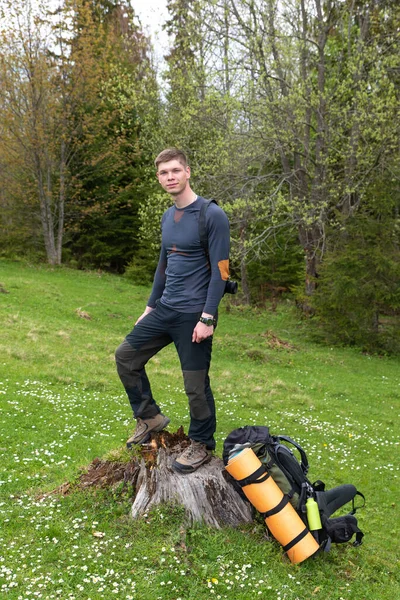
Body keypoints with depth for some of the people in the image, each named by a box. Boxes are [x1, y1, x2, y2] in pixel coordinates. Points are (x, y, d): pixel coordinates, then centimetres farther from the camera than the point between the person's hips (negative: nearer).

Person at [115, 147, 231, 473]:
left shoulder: (212, 215, -12)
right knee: (126, 355, 10)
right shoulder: (167, 217, 11)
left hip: (193, 314, -8)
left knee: (196, 384, 1)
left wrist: (207, 318, -19)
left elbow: (220, 271, -15)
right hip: (164, 310, 8)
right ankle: (150, 416, 27)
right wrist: (150, 307, 20)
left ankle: (202, 445, 23)